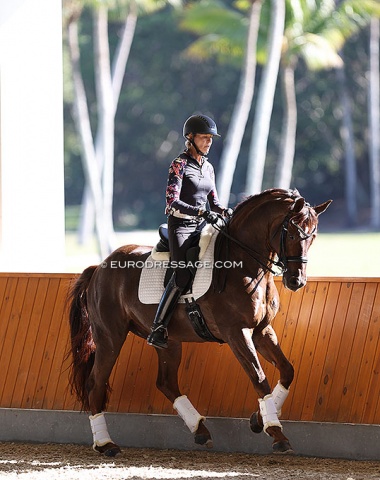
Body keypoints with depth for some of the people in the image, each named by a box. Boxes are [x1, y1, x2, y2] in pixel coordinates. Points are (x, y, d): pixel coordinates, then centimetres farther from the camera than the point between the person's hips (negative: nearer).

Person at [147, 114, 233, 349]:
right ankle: (158, 330, -23)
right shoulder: (180, 164, -6)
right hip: (181, 226, -7)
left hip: (201, 226, 7)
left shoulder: (208, 167, 15)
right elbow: (172, 202, -15)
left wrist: (224, 211, -4)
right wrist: (200, 211, -26)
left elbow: (213, 201, 19)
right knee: (183, 274, -24)